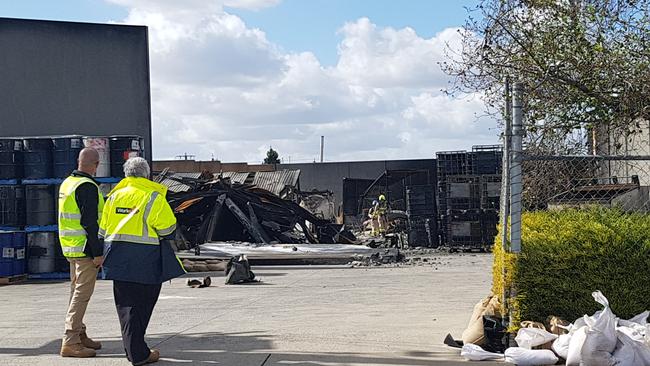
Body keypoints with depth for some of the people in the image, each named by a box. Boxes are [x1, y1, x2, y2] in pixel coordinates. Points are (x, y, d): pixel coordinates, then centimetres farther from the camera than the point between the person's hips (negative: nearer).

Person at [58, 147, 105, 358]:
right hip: (85, 248, -10)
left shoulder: (67, 183, 13)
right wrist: (98, 252, -19)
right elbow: (90, 222, -21)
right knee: (82, 294, -7)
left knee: (76, 291, 18)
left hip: (69, 247, 10)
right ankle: (70, 342, -8)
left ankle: (79, 334, 28)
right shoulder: (87, 187, -17)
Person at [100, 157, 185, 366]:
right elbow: (168, 229, -7)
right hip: (145, 258, -4)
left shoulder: (114, 196, 9)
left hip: (118, 258, 4)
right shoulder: (153, 197, -6)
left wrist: (106, 253, 23)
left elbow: (102, 229, 13)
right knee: (143, 304, 4)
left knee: (126, 303, 10)